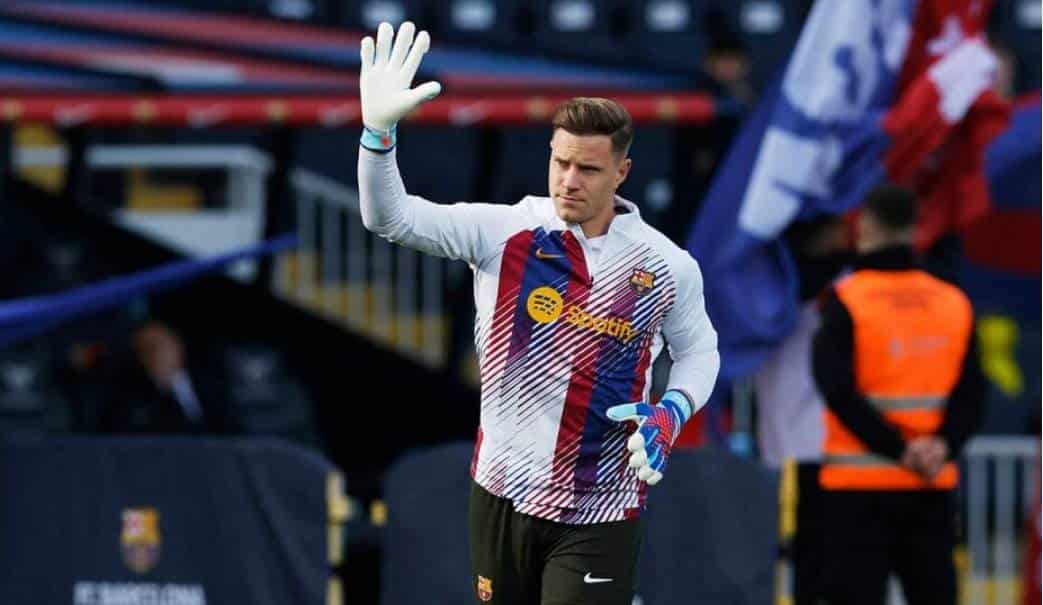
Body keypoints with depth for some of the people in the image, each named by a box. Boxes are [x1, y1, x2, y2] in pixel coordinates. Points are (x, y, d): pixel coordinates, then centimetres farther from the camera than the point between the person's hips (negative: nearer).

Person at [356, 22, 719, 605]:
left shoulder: (667, 266, -3)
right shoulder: (503, 232, -5)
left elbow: (699, 350, 13)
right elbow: (391, 217, -13)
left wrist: (671, 412, -7)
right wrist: (379, 130, -30)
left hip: (597, 517, -2)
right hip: (502, 495, 2)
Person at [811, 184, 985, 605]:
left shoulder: (845, 301, -8)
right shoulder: (955, 302, 5)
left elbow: (838, 389, -16)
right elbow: (970, 392, 0)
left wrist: (897, 448, -14)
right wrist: (943, 446, -10)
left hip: (859, 486, -4)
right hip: (932, 489, 4)